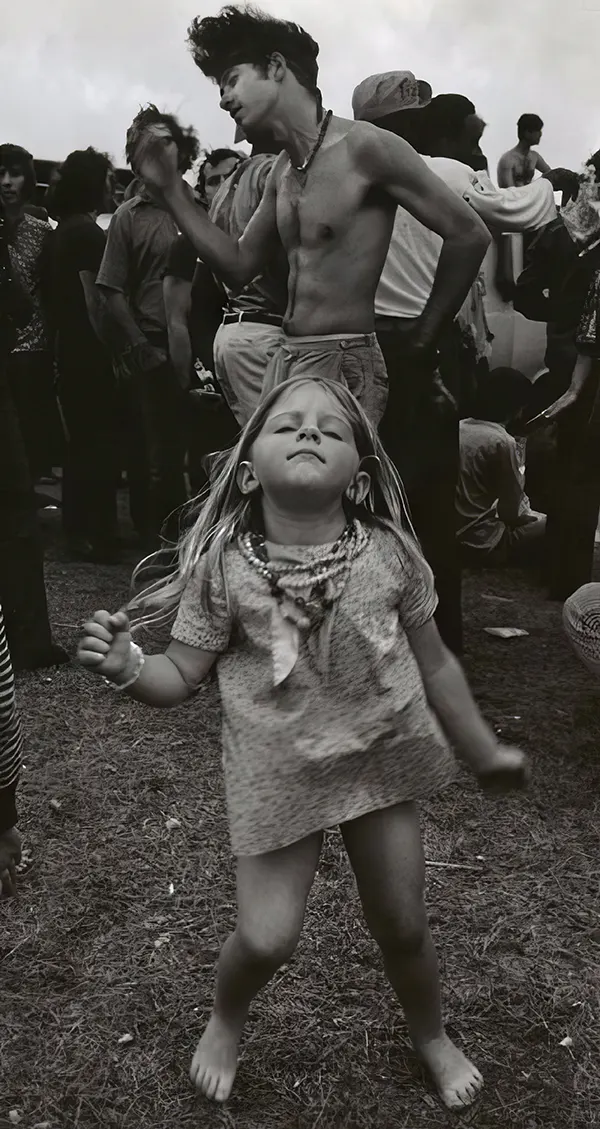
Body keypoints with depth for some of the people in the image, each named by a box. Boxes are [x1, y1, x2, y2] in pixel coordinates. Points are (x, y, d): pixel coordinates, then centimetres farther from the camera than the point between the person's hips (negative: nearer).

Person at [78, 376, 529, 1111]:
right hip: (278, 773, -1)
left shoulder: (388, 553, -12)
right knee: (265, 939, 0)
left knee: (402, 926, 15)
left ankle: (432, 1037, 49)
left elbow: (433, 663, 1)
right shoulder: (225, 566, -15)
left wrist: (485, 753, 10)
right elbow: (181, 676, -8)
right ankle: (224, 1022, 38)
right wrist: (127, 667, -30)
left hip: (382, 762, 2)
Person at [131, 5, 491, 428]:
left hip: (343, 366, -8)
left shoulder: (365, 147, -10)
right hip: (285, 362, 8)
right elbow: (239, 266, 19)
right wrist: (170, 187, 13)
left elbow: (469, 236, -9)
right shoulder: (283, 171, 14)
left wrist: (421, 342, -4)